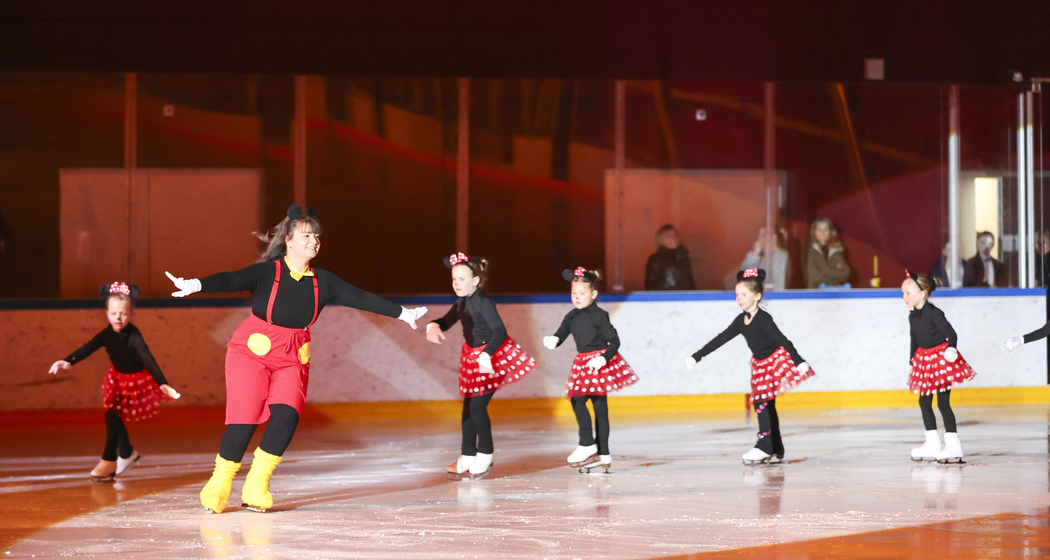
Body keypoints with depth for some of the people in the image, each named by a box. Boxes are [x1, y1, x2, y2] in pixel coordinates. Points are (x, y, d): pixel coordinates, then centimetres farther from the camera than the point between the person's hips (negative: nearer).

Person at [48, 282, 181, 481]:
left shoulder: (133, 335, -28)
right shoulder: (107, 334, -13)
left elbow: (147, 358, -37)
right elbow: (88, 348, -24)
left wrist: (162, 383, -49)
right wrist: (68, 362, -42)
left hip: (135, 380, -6)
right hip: (117, 379, 6)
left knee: (113, 415, -15)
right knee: (115, 417, 14)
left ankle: (109, 461, -4)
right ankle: (127, 454, 37)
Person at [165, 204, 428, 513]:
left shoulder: (322, 281, 2)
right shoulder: (267, 272, -12)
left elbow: (360, 297, 5)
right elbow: (231, 280, -27)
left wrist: (401, 313, 4)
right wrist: (196, 285, -46)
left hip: (292, 359, 4)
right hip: (253, 351, -4)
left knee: (287, 416, -15)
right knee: (245, 419, -11)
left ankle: (256, 485, 0)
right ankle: (220, 483, 7)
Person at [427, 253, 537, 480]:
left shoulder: (483, 303, -22)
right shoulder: (461, 303, 3)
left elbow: (500, 332, -31)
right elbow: (446, 321, 15)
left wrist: (486, 355, -44)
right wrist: (433, 326, -10)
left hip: (492, 357, -9)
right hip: (472, 356, 9)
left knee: (477, 406, -8)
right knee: (468, 407, 9)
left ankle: (485, 457, 7)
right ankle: (467, 457, 17)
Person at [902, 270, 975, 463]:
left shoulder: (933, 313, -18)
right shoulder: (912, 317, 5)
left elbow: (950, 333, -20)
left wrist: (951, 348, -37)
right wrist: (911, 362, 20)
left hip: (941, 359, -8)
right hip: (924, 360, 8)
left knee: (943, 402, -8)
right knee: (924, 402, 10)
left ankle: (953, 444, -1)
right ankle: (932, 443, 18)